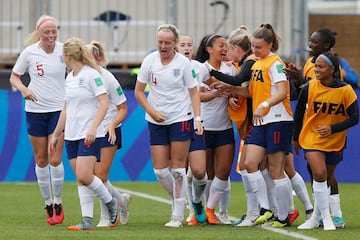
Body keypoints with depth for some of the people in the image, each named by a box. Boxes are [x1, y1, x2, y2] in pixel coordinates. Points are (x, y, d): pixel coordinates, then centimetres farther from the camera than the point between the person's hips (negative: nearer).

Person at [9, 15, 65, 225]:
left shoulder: (63, 50, -5)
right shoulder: (29, 52, -6)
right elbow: (14, 77, 6)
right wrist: (24, 89, -15)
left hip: (59, 109, -1)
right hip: (35, 110, 1)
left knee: (55, 160, -8)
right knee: (41, 160, 5)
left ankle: (58, 203, 7)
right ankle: (48, 204, 19)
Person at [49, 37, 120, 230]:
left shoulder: (91, 75, -11)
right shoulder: (69, 78, 14)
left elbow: (104, 103, -16)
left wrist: (93, 128, -25)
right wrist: (56, 135, 23)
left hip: (90, 135, -8)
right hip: (71, 135, 8)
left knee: (84, 176, -16)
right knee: (80, 179, 3)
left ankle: (111, 203, 6)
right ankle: (87, 220, 3)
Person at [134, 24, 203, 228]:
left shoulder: (183, 62, -6)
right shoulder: (149, 60, -1)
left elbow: (194, 92, -1)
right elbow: (139, 91, 6)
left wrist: (198, 118, -12)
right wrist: (152, 111, -6)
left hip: (181, 119, -3)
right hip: (156, 122, 3)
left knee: (178, 167, -4)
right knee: (160, 170, -1)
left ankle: (178, 215, 2)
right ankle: (179, 201, 24)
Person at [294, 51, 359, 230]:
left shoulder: (345, 90, -12)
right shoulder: (309, 88, -10)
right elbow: (299, 113, 4)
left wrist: (332, 128, -21)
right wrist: (296, 138, 10)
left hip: (335, 141, 1)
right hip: (312, 139, -1)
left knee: (325, 180, 12)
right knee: (319, 174, -19)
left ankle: (316, 218, 27)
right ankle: (325, 217, -10)